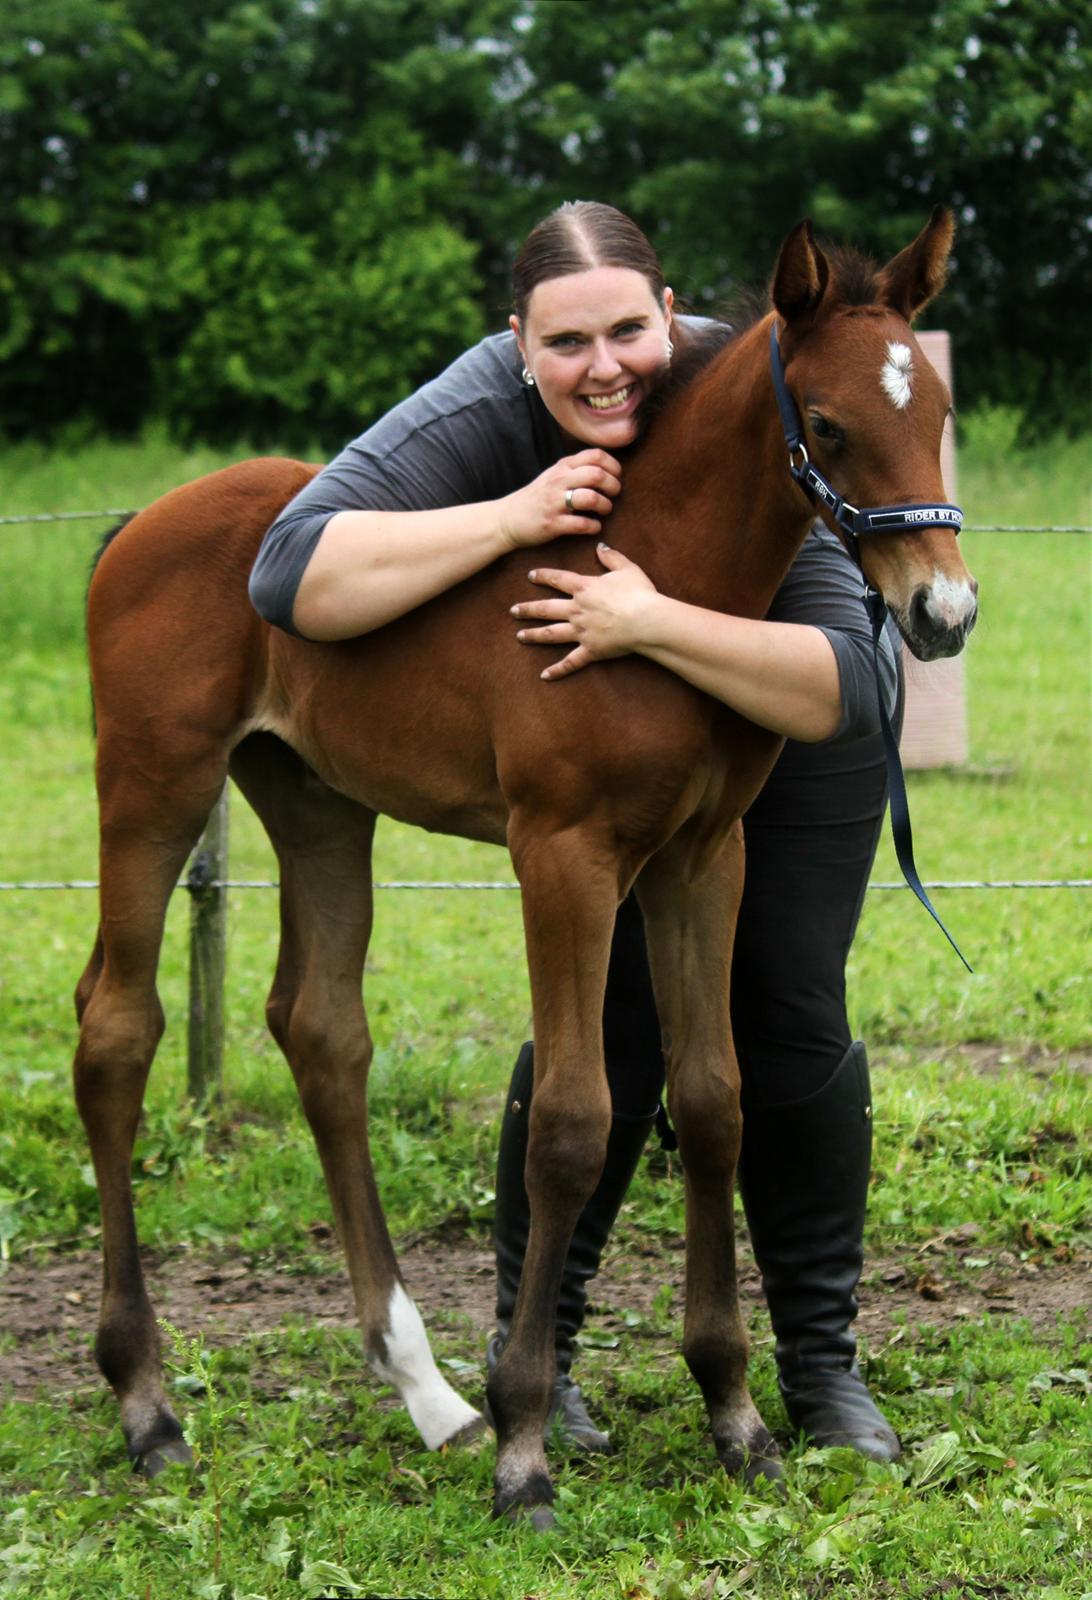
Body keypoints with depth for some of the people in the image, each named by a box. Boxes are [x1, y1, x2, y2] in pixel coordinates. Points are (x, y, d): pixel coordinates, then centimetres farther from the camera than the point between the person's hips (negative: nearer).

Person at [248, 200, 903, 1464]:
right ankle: (531, 1339, 7)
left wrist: (654, 622, -56)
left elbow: (843, 687, -44)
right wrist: (513, 517, -48)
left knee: (792, 1024, -5)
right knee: (609, 1017, -9)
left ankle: (820, 1359, 11)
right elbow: (293, 577, -41)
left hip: (789, 723, -1)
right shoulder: (485, 414, -32)